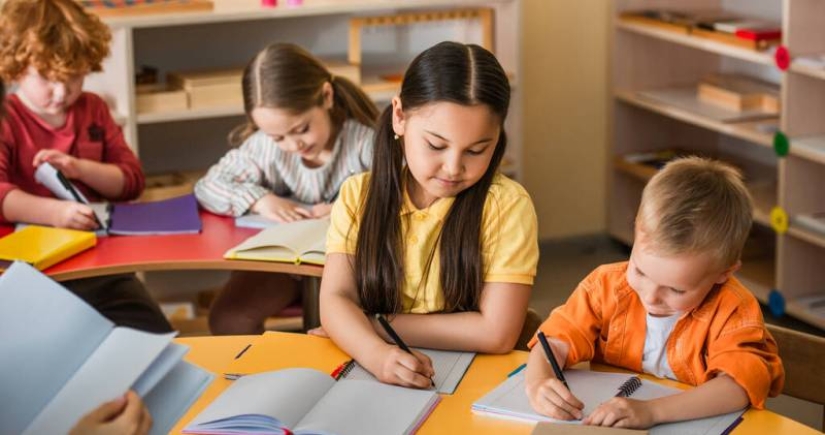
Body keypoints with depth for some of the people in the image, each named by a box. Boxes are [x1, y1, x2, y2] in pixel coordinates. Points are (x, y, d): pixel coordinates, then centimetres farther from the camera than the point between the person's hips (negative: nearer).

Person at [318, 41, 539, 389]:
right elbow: (335, 299, -8)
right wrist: (376, 353, -29)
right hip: (373, 378, 3)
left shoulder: (507, 205, -9)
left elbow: (497, 333, -14)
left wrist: (372, 325, -10)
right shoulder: (359, 195, 1)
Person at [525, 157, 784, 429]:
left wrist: (653, 411, -36)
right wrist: (538, 383, -26)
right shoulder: (607, 286, -6)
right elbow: (556, 341, -5)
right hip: (606, 425, 2)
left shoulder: (733, 312, -14)